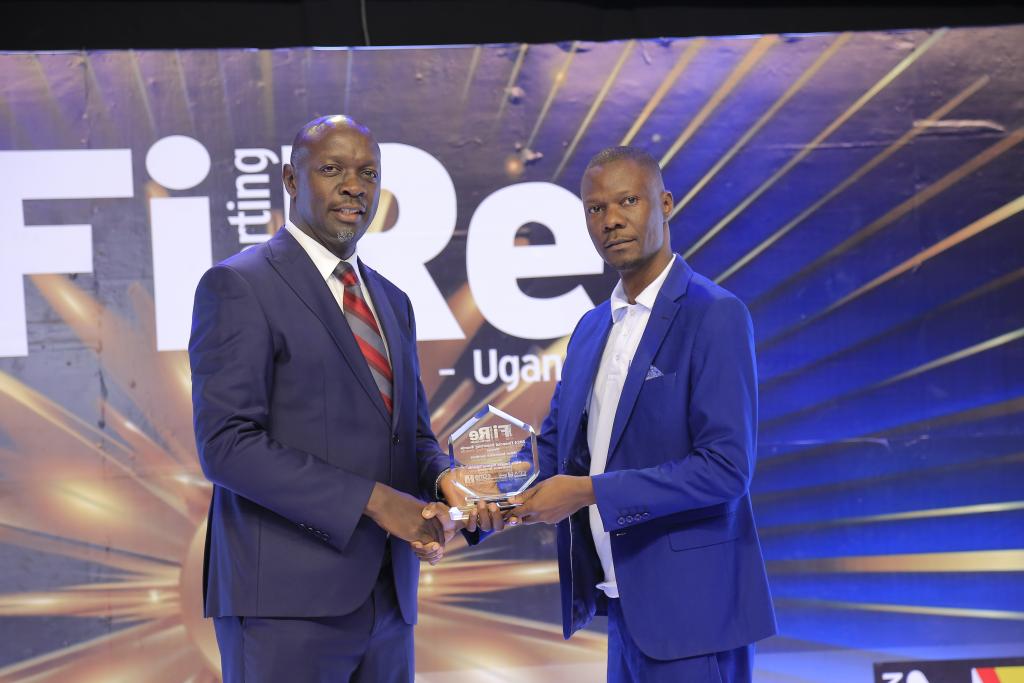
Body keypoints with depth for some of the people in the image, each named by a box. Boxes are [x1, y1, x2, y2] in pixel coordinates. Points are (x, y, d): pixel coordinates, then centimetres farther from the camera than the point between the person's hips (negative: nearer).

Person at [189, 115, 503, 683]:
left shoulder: (391, 302, 17)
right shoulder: (237, 286, -6)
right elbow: (226, 444, -14)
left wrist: (445, 480, -4)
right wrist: (370, 499, -18)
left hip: (386, 600, 7)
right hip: (287, 599, -7)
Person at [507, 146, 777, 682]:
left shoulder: (715, 316, -13)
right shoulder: (591, 328, 12)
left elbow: (726, 468, -20)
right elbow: (556, 438, 18)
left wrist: (590, 491, -20)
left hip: (688, 606, -7)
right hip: (623, 600, 7)